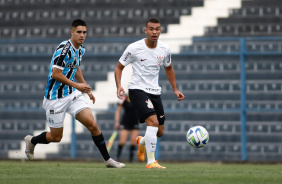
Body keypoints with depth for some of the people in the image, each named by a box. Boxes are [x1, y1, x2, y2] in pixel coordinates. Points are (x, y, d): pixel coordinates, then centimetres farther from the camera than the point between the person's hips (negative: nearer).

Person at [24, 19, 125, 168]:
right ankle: (31, 140, 34)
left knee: (92, 125, -8)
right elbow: (56, 74, -23)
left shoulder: (80, 50, 7)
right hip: (56, 97, -7)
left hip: (73, 94, 7)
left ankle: (108, 160, -2)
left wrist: (87, 89, 25)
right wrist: (77, 85, -18)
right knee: (56, 137, 4)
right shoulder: (64, 49, -20)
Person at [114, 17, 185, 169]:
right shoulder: (134, 48, -11)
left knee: (159, 132, 9)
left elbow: (168, 68, 20)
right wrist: (119, 86, -16)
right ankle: (151, 162, -21)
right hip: (137, 90, -6)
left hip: (155, 92, 6)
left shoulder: (164, 49, 2)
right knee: (153, 122, -26)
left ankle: (142, 142, 44)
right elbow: (119, 67, -1)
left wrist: (175, 90, 18)